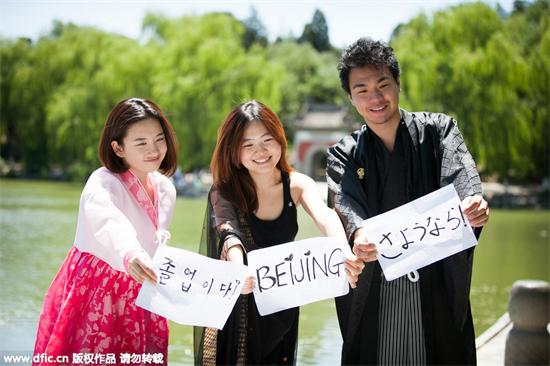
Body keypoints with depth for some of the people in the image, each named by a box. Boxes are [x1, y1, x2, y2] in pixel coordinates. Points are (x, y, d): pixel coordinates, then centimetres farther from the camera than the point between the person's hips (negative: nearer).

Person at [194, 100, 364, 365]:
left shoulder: (297, 185, -9)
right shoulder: (224, 192, -14)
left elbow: (325, 218, -27)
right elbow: (228, 232, -33)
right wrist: (238, 269, -56)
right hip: (236, 307, -2)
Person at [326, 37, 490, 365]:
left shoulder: (439, 130, 4)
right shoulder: (344, 155, 6)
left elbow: (460, 172, -16)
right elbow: (345, 203, -14)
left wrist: (472, 201, -39)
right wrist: (358, 234, -37)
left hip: (439, 290, 0)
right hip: (372, 298, 1)